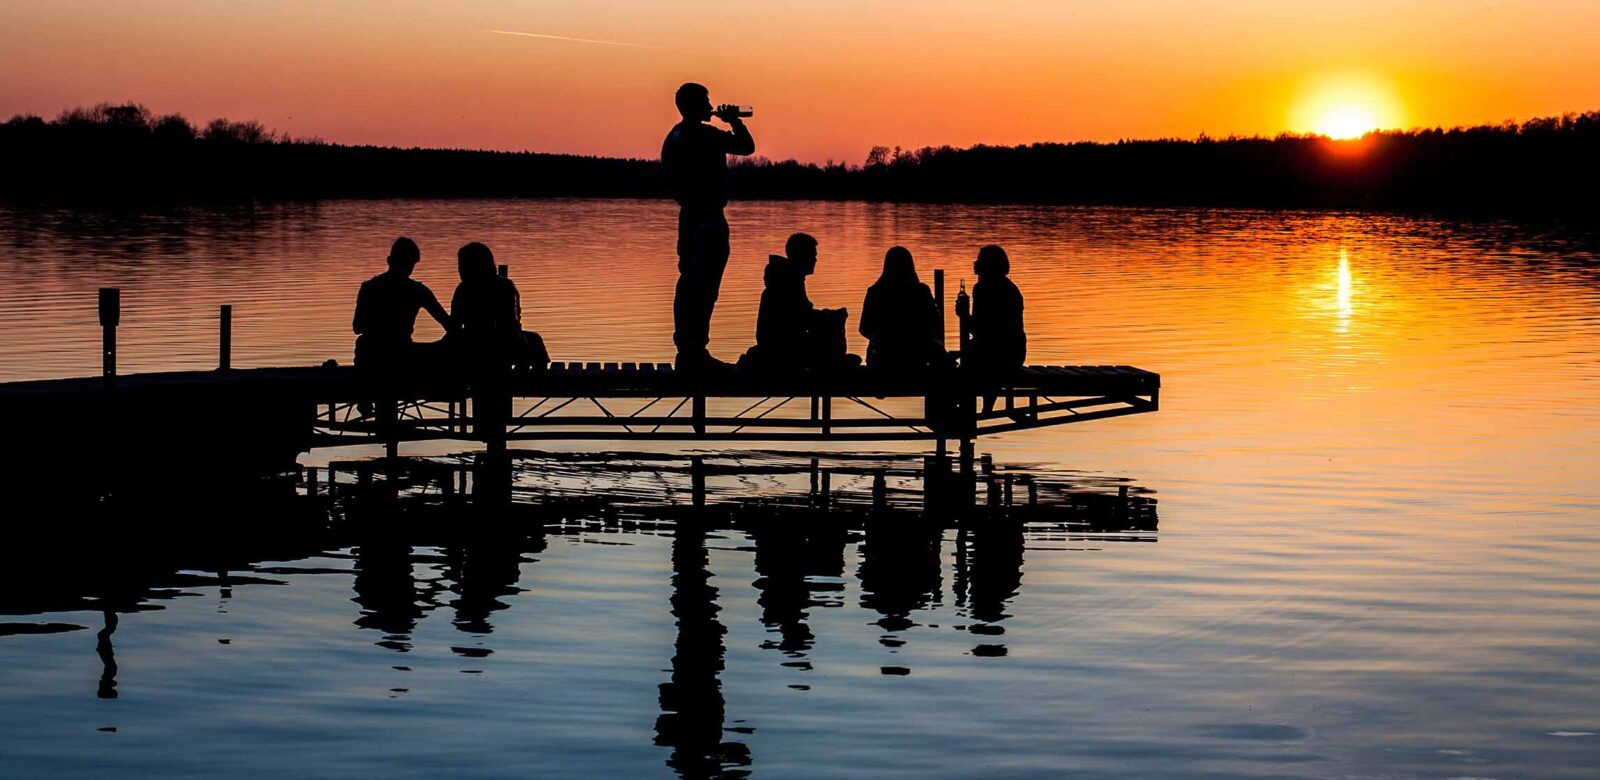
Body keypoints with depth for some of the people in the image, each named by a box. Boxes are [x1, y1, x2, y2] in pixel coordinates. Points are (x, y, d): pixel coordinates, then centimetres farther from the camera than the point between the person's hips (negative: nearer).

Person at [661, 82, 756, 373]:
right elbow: (747, 146, -13)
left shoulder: (674, 137, 13)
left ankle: (686, 350, 16)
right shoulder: (705, 135, -16)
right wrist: (734, 120, 0)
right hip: (709, 218, -10)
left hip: (689, 215, 10)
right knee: (704, 286, -8)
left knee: (690, 283, 13)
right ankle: (695, 352, -9)